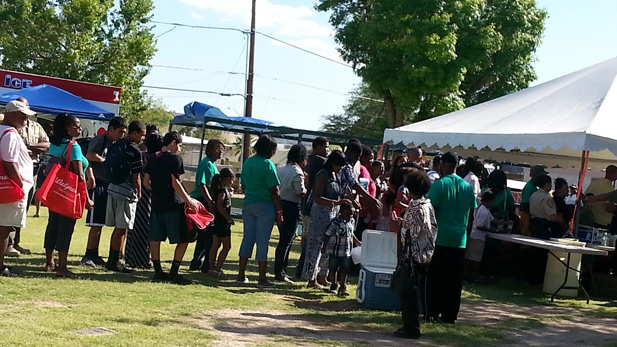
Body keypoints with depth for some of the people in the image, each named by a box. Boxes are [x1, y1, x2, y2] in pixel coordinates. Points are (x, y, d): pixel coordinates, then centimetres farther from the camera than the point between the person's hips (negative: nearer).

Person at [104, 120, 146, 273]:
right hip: (127, 192, -8)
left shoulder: (115, 146, 10)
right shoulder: (134, 151, -14)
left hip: (112, 188, 8)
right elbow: (136, 177, -13)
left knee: (117, 228, 16)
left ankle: (112, 260, 20)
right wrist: (139, 193, 0)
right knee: (121, 229, -1)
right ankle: (114, 262, 2)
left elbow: (107, 166, 14)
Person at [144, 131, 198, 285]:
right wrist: (188, 200, -11)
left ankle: (158, 271, 13)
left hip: (156, 204, 7)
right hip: (173, 204, -7)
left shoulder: (153, 160, 13)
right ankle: (174, 272, -6)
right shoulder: (175, 158, -8)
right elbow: (175, 183, -15)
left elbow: (146, 182, 15)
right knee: (183, 239, -1)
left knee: (155, 238, 10)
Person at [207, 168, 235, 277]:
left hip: (217, 221, 10)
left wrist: (229, 194, 18)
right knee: (226, 246, -3)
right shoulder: (223, 190, -15)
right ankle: (217, 269, -5)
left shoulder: (221, 189, 12)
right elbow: (219, 206, -24)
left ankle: (212, 267, 17)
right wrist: (229, 218, -20)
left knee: (216, 245, 13)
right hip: (223, 222, -10)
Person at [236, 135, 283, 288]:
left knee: (247, 239, 12)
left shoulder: (247, 162, 9)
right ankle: (262, 278, 1)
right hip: (265, 206, -6)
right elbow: (274, 191, -13)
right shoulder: (268, 165, -12)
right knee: (262, 242, -2)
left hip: (248, 204, 6)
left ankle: (241, 275, 16)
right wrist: (279, 212, -8)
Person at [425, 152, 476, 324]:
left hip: (440, 239, -4)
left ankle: (433, 312, 5)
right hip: (460, 240, 5)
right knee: (454, 280, 9)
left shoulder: (439, 184, -9)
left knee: (435, 278, 4)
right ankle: (450, 314, 12)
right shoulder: (468, 187, 8)